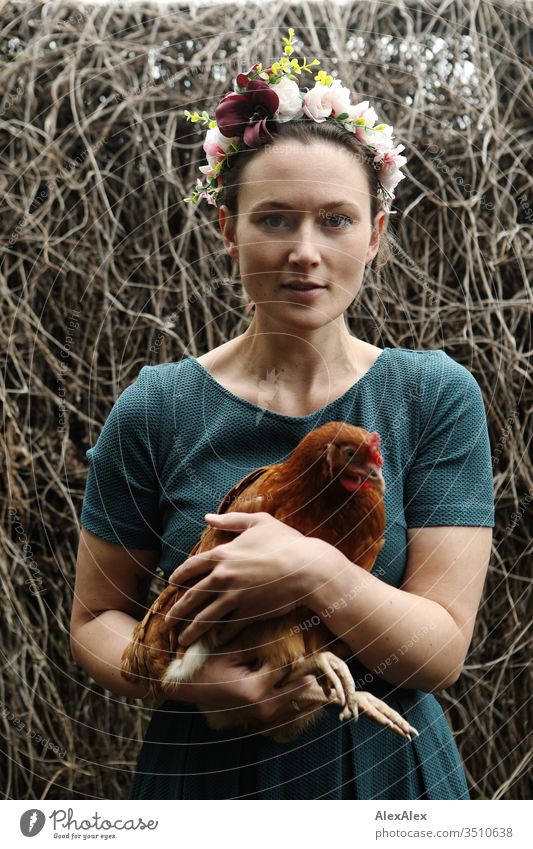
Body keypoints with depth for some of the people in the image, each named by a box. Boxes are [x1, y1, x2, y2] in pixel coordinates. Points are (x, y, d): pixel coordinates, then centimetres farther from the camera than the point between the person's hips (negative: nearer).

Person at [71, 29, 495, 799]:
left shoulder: (437, 398, -11)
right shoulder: (155, 412, -10)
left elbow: (442, 653, -13)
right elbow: (96, 619, -3)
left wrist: (316, 572, -30)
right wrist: (184, 677, -22)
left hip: (390, 775, 1)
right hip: (204, 775, 0)